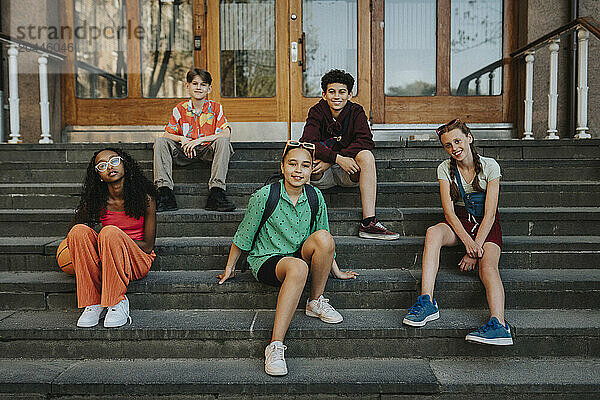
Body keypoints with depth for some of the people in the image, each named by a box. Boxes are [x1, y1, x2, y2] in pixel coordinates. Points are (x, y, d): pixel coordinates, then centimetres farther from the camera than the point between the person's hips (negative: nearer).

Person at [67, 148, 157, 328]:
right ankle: (92, 303, -21)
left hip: (138, 261, -3)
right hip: (105, 260, 3)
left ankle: (118, 302, -24)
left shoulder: (145, 197, -12)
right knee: (79, 231, -24)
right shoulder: (96, 201, -5)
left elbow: (148, 246, -10)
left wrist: (117, 240, -18)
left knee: (110, 232, -32)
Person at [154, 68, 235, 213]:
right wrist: (182, 139, -19)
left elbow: (226, 134, -14)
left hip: (208, 151, -2)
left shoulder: (215, 108, 0)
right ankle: (165, 194, -28)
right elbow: (166, 134, 3)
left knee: (223, 141, -32)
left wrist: (200, 140, -23)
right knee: (160, 141, -20)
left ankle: (216, 194, -39)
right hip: (185, 152, 2)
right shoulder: (180, 109, 5)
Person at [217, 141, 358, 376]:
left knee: (323, 236, -27)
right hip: (266, 260, -4)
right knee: (298, 268, -38)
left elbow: (324, 244, 14)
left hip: (299, 255, 4)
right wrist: (229, 269, 8)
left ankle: (316, 303, -9)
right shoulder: (264, 196, -12)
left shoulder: (315, 197, 0)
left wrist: (336, 271, 19)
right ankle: (275, 346, -40)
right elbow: (243, 235, 0)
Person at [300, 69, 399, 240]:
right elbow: (308, 141, -21)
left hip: (349, 174, 1)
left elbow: (365, 141, -20)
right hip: (323, 177, 0)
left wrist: (329, 161, -30)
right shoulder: (317, 112, -4)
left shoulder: (356, 112, -3)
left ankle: (368, 223, -35)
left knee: (366, 155, -30)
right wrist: (337, 158, -35)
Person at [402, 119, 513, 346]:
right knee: (433, 232, -32)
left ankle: (499, 323, -50)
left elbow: (490, 214, -13)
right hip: (459, 223, 2)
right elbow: (449, 211, -11)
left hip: (486, 225, -2)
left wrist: (475, 247, -23)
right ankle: (427, 302, -38)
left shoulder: (489, 166, -8)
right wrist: (467, 241, -26)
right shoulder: (445, 169, -2)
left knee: (488, 265, -31)